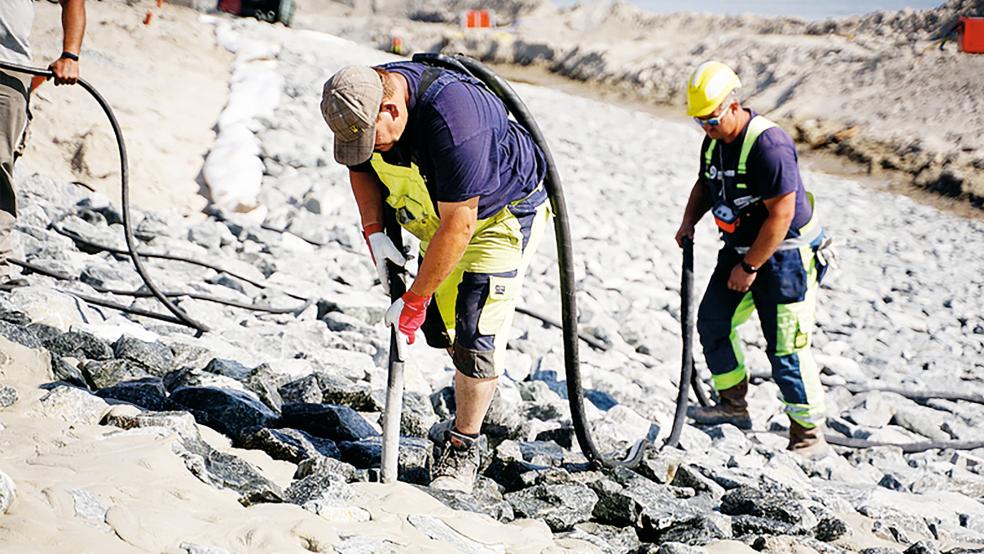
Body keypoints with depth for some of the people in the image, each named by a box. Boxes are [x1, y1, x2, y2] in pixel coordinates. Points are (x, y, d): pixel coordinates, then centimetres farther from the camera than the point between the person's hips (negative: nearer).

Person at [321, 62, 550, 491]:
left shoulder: (451, 120, -40)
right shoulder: (362, 102, -16)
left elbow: (458, 227, -35)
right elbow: (361, 168, 7)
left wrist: (413, 302, -27)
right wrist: (374, 233, -9)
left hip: (504, 214, -7)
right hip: (439, 215, 8)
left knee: (476, 333, -14)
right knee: (438, 324, 9)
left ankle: (463, 447, 3)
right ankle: (475, 404, 35)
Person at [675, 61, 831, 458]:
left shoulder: (768, 144, -26)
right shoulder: (715, 141, 2)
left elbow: (781, 214, -26)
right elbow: (706, 184, 21)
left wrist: (749, 268, -20)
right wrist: (689, 220, 2)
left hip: (784, 256, -9)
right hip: (740, 249, 9)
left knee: (785, 350, -8)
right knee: (712, 322, 12)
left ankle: (809, 436, 4)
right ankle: (733, 406, 28)